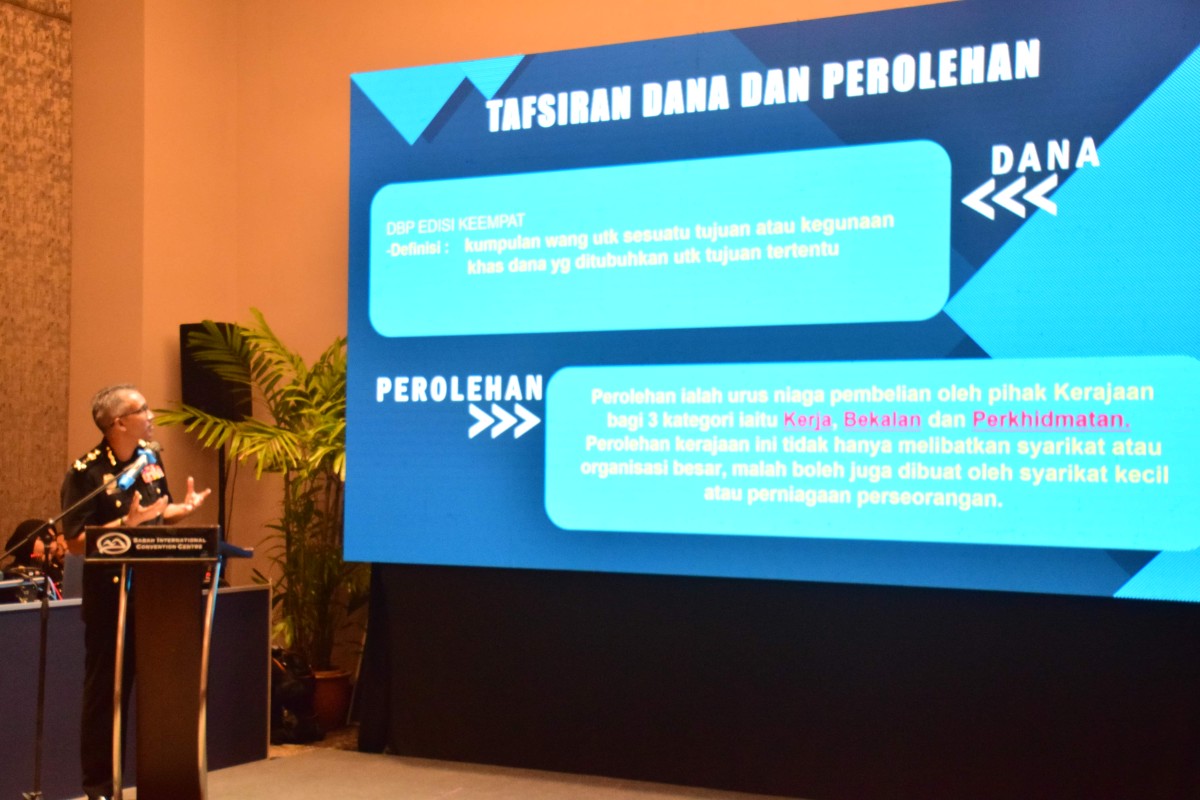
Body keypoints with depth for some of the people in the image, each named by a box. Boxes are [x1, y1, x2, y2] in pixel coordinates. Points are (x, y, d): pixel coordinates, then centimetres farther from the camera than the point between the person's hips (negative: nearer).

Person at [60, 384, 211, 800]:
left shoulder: (150, 457, 7)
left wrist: (185, 507, 0)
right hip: (111, 597, -6)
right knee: (106, 691, 4)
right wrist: (127, 523, -26)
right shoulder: (86, 472, -15)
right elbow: (76, 542, -18)